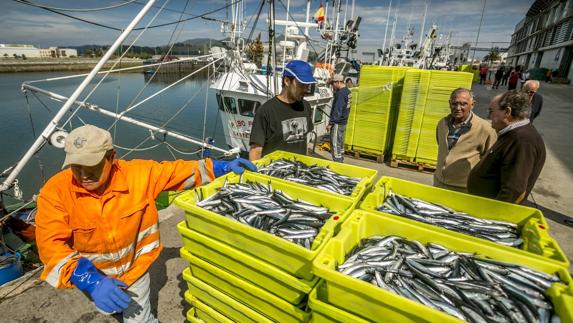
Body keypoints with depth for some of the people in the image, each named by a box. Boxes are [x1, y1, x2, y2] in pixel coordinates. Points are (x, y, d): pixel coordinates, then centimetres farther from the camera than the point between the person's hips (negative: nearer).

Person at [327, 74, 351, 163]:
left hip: (337, 123, -10)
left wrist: (330, 123, -18)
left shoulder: (340, 93, -18)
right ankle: (341, 162, 28)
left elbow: (337, 110, -21)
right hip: (343, 122, 10)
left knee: (335, 146, -4)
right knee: (340, 145, 18)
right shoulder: (347, 91, 11)